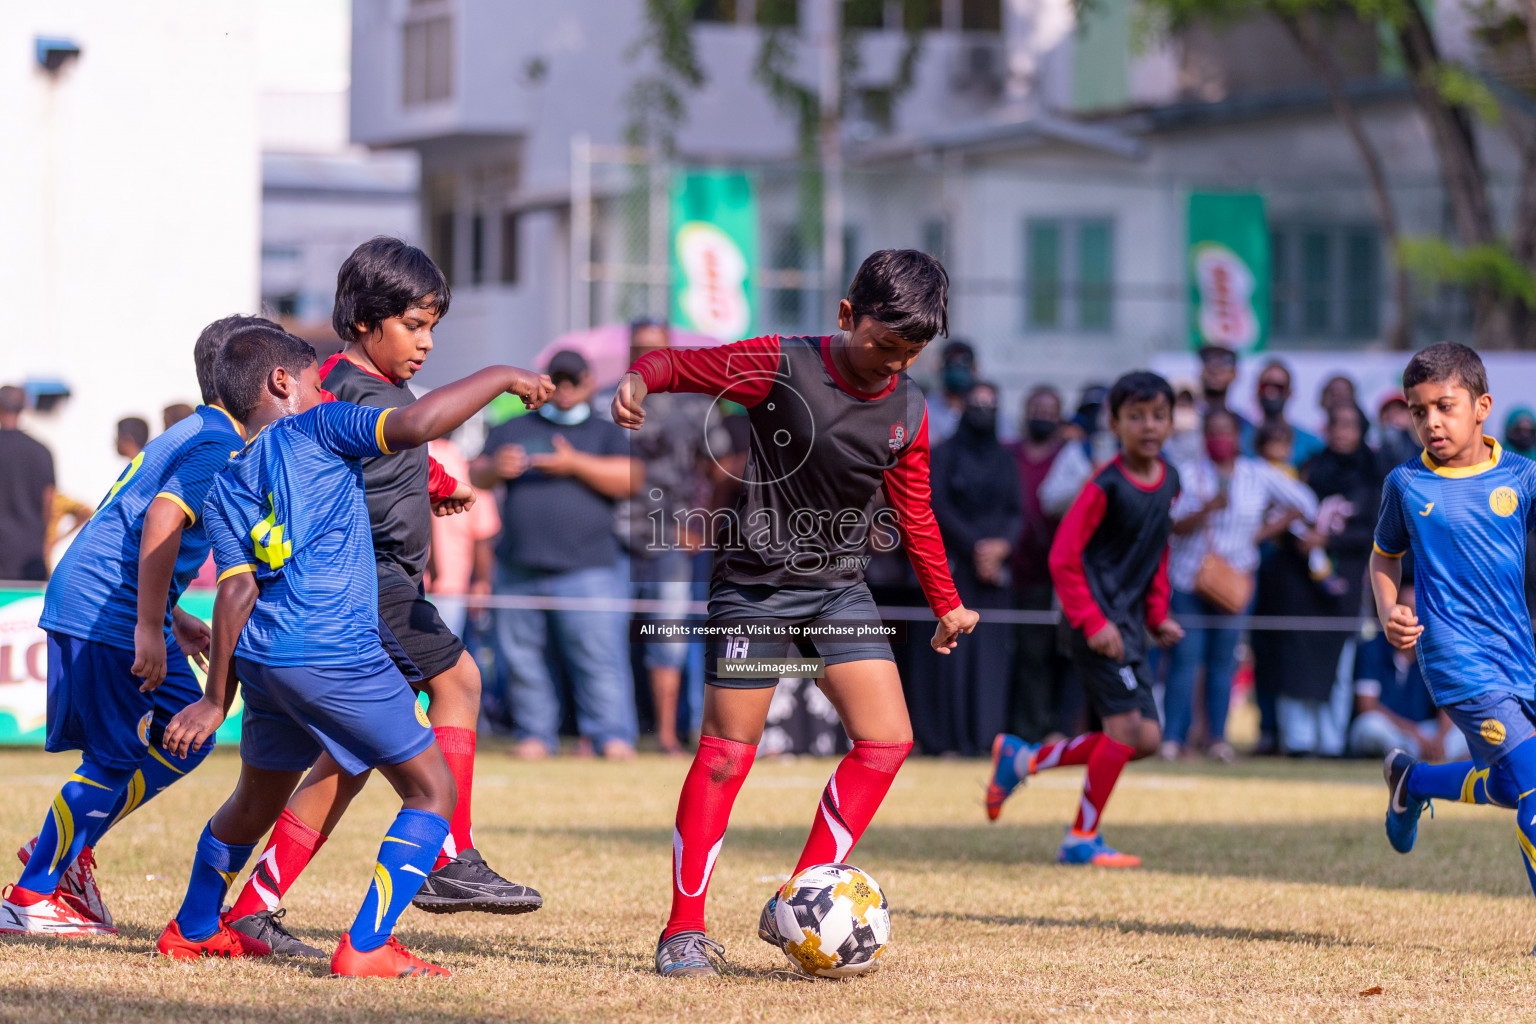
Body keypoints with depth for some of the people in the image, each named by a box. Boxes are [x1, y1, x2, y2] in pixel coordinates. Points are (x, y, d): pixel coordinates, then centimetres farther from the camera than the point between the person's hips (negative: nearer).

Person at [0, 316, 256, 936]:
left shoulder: (188, 436, 20)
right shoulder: (219, 445, -11)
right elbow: (161, 523, -24)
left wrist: (172, 620, 26)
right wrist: (149, 629, -25)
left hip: (81, 598, 10)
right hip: (107, 611, -10)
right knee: (114, 759, -4)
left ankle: (67, 847, 15)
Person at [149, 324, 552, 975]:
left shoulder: (224, 491, 14)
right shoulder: (318, 430, 0)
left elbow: (236, 591, 4)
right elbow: (414, 424, -15)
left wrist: (217, 698, 4)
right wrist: (499, 378, -3)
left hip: (261, 663, 7)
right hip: (338, 657, -7)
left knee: (255, 801, 27)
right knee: (432, 792, 2)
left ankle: (191, 931, 42)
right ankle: (365, 947, -8)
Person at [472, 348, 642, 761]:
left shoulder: (606, 433, 13)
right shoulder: (513, 430, 20)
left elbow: (631, 479, -3)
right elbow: (475, 476, 11)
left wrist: (576, 464, -15)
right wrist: (495, 468, -12)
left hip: (587, 570, -3)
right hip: (518, 571, 3)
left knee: (599, 657, -13)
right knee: (522, 659, 2)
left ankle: (613, 736, -15)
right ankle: (535, 735, 9)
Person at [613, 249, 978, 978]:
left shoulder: (908, 413, 2)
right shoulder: (781, 368, -13)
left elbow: (915, 517, 14)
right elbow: (683, 364, -10)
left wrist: (947, 604, 20)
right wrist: (640, 379, -33)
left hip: (840, 589, 5)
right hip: (755, 584, -5)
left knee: (887, 739, -6)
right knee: (727, 752, -5)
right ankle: (684, 930, 3)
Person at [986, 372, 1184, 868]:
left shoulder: (1169, 481, 9)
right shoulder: (1107, 486, -14)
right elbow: (1063, 556, -14)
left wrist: (1158, 616, 14)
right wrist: (1091, 621, -20)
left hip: (1129, 620, 8)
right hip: (1099, 617, -8)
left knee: (1146, 739, 5)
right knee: (1125, 722, -15)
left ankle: (1021, 758, 19)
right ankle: (1083, 839, -2)